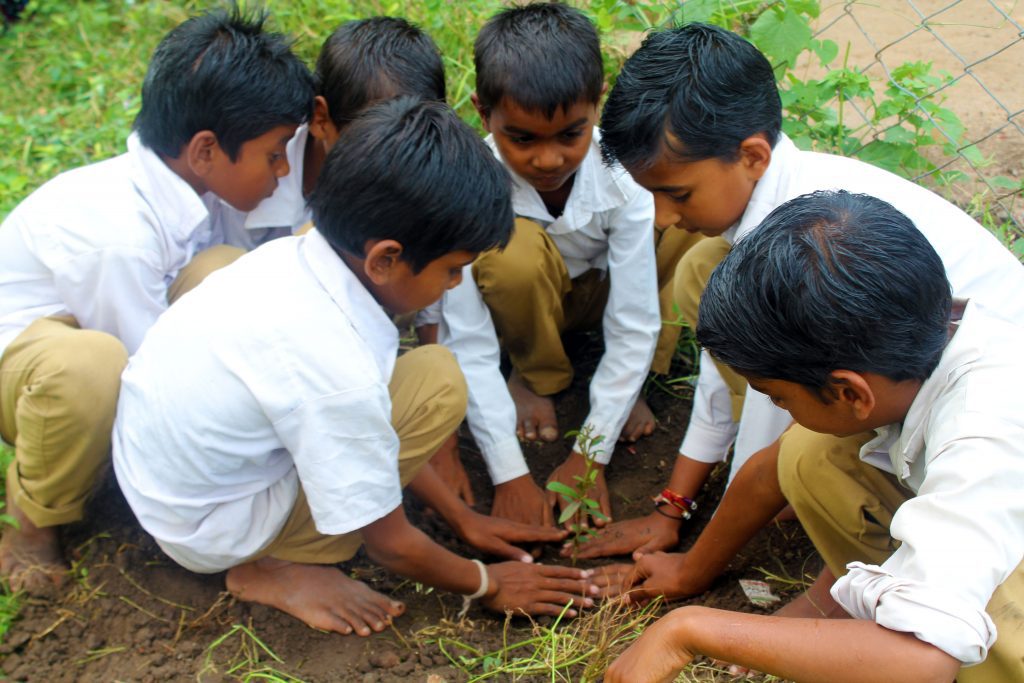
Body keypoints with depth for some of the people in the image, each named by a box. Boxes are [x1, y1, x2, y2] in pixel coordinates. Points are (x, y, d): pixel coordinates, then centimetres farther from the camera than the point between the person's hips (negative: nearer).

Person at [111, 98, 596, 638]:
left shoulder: (293, 254, -9)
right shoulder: (338, 371, -32)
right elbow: (389, 545, -17)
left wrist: (463, 517, 11)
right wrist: (487, 584, 1)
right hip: (202, 531, -8)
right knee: (437, 382, -17)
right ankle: (279, 570, -7)